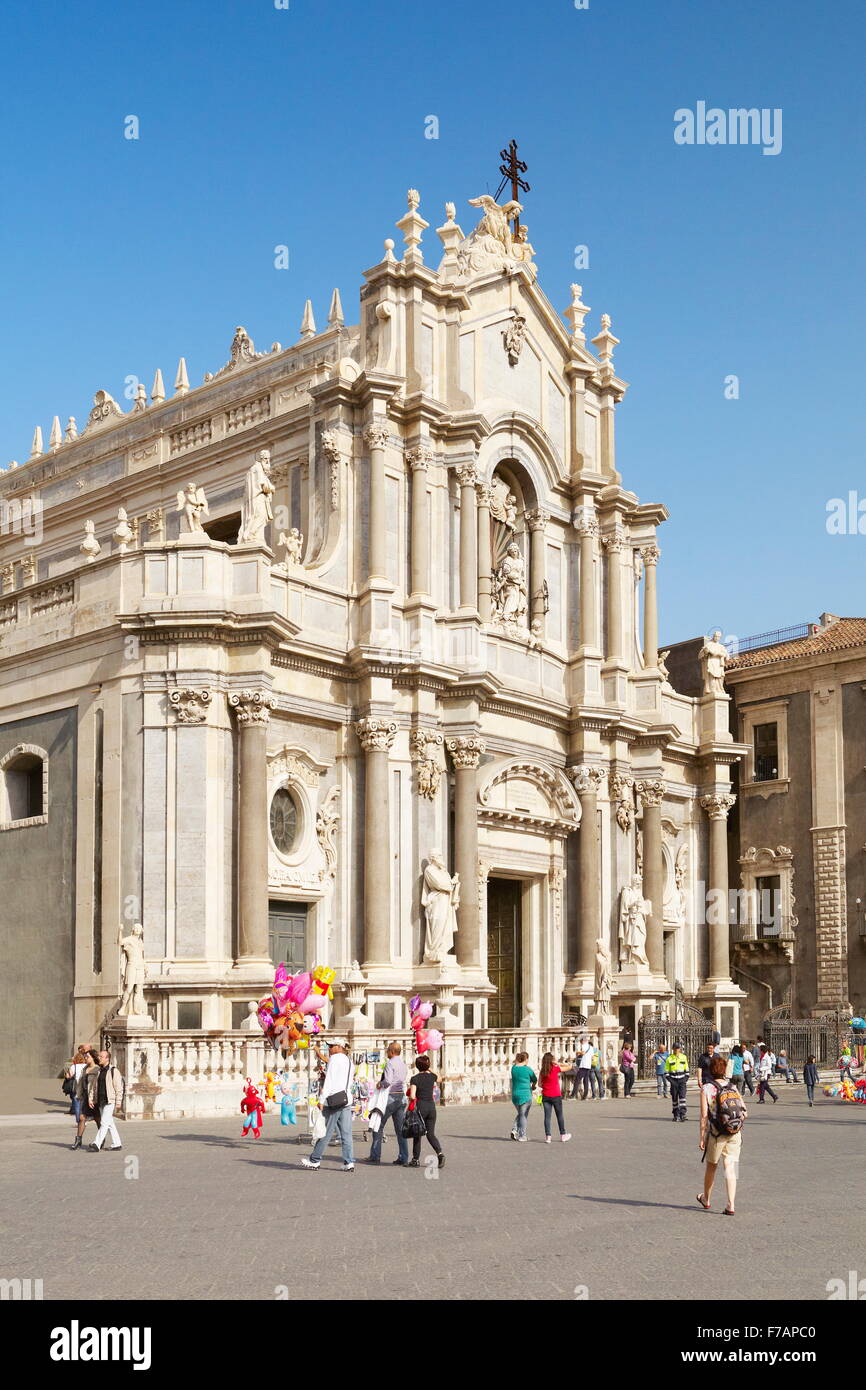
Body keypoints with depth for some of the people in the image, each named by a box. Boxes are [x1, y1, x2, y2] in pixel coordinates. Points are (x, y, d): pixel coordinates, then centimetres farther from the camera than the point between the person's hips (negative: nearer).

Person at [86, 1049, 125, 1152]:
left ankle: (96, 1145, -13)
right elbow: (93, 1086, 18)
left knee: (104, 1123, -10)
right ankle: (117, 1144, 20)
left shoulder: (114, 1071, -9)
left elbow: (119, 1088, -10)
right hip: (100, 1102, 8)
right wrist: (90, 1098, 8)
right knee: (110, 1123, 12)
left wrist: (118, 1102, -13)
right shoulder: (98, 1071, 12)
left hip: (110, 1101, -7)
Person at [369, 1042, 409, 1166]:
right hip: (402, 1097, 7)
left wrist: (380, 1084, -6)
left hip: (390, 1096, -7)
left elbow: (388, 1081, -25)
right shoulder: (403, 1064, 14)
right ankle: (403, 1159, 2)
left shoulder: (390, 1063, -12)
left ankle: (375, 1156, 9)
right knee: (400, 1129, 6)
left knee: (379, 1125, 6)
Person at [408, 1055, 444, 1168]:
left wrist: (410, 1097, 5)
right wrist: (428, 1069, 34)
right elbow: (438, 1078, 31)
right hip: (432, 1106, 4)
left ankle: (416, 1160, 13)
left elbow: (412, 1096, -17)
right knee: (431, 1134, 8)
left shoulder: (415, 1078, -8)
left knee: (417, 1134, 9)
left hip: (420, 1106, -4)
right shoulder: (432, 1076, 5)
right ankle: (440, 1153, -14)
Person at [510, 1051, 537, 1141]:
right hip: (525, 1095, -5)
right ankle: (521, 1136, 3)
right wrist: (533, 1086, 26)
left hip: (515, 1095, 5)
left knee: (520, 1114, 22)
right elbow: (535, 1080, 3)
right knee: (524, 1116, 4)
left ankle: (514, 1129, 4)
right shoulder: (527, 1069, -12)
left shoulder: (513, 1068, 2)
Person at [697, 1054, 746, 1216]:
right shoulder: (733, 1088, 5)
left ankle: (706, 1199, 35)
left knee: (711, 1166, 16)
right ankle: (731, 1205, -6)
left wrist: (702, 1138, -6)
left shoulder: (706, 1089, -7)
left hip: (716, 1135, -2)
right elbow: (744, 1113, 4)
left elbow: (704, 1116, -10)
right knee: (730, 1168, 3)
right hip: (735, 1135, 2)